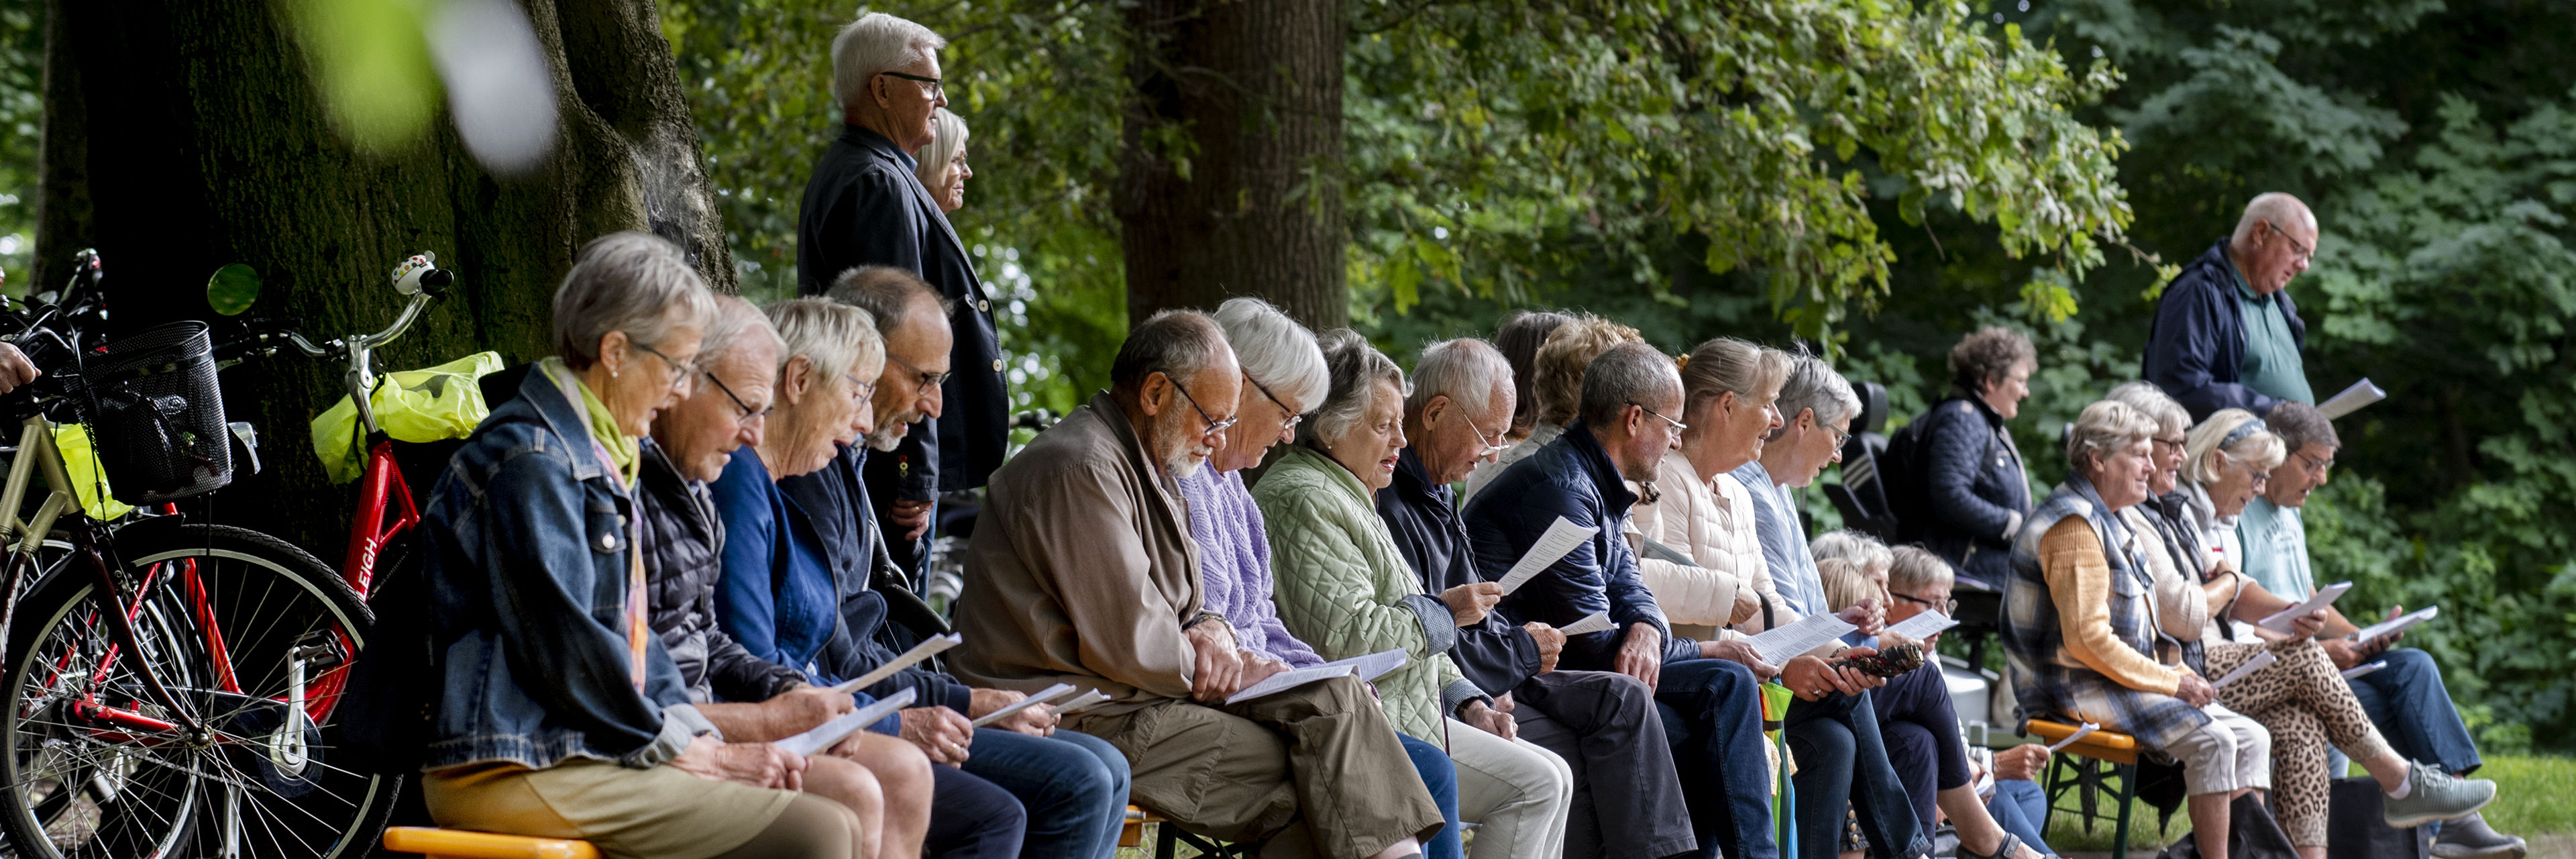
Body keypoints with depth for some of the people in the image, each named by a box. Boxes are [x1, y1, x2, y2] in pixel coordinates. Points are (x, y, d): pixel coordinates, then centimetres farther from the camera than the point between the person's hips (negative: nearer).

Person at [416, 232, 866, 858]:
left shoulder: (602, 459, 21)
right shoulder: (530, 464, -12)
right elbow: (565, 647, -17)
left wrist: (706, 739, 6)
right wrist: (690, 752, -10)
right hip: (517, 769, -10)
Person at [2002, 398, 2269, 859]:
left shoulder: (2104, 521, 20)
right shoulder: (2074, 526, -15)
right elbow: (2087, 639, -23)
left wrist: (2177, 674, 7)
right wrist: (2170, 682, -16)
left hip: (2117, 679, 11)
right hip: (2077, 690, -11)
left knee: (2252, 738, 0)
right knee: (2212, 741, -25)